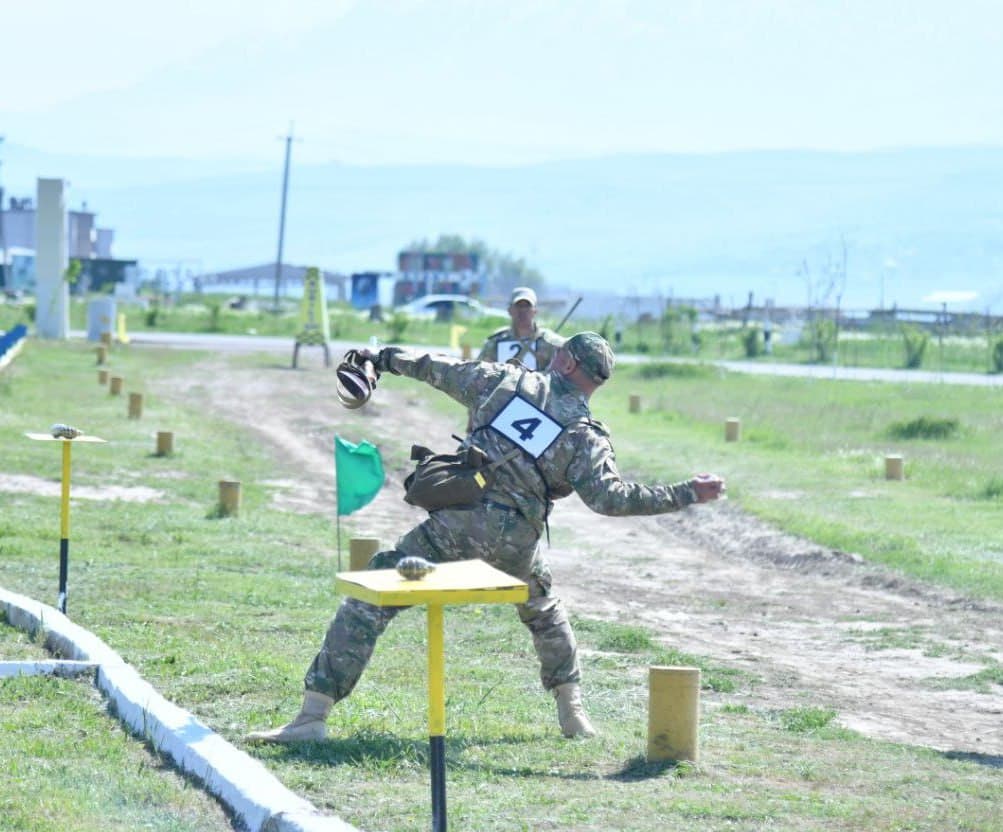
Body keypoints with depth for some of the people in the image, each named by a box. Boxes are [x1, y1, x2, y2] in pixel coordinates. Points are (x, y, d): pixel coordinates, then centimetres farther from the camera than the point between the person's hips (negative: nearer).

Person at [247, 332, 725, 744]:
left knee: (370, 601, 2)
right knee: (544, 612, 32)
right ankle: (573, 714, 33)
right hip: (513, 541, 1)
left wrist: (386, 358, 33)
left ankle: (313, 715, -6)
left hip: (454, 522, -1)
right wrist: (686, 495, -5)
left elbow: (441, 370, 18)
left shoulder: (508, 381, 7)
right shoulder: (585, 436, 2)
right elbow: (611, 497, -10)